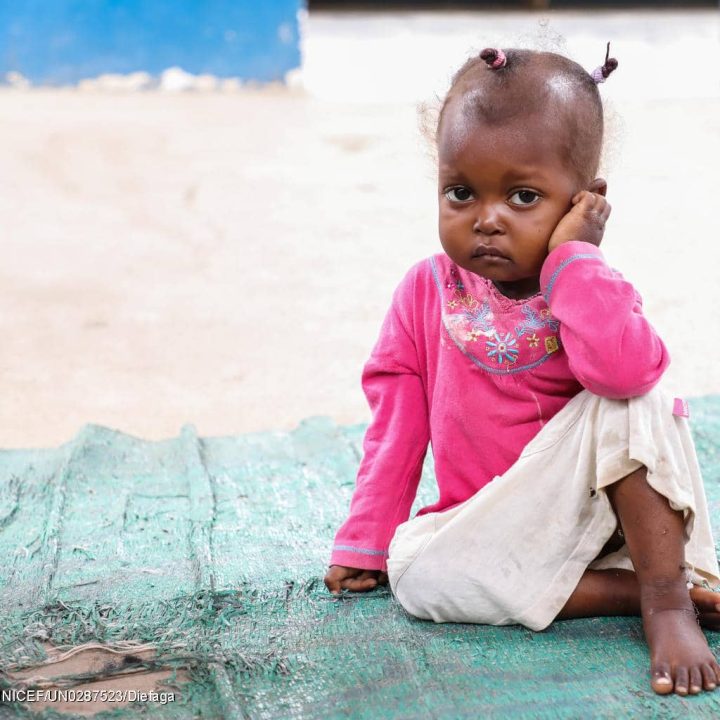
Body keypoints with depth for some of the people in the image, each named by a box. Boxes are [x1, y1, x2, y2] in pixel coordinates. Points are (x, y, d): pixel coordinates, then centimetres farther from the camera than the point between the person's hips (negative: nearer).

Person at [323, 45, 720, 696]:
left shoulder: (592, 291, -9)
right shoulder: (426, 291, -3)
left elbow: (627, 371, -34)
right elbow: (397, 421, 2)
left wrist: (572, 256, -26)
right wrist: (363, 545, 3)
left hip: (599, 505, -2)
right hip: (489, 526, 3)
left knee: (625, 404, -29)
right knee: (413, 569, -27)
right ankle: (632, 590, -21)